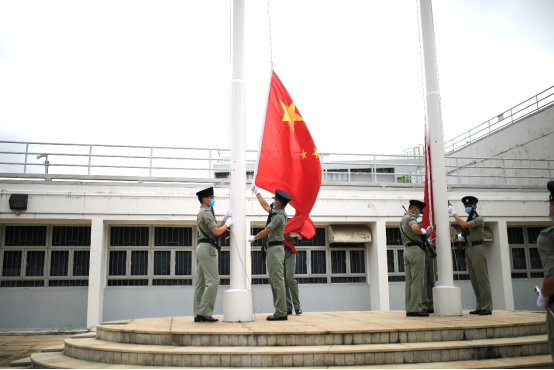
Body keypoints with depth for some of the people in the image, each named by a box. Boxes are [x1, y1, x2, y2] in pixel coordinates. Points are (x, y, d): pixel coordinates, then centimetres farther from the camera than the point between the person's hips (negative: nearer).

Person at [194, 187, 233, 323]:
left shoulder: (202, 212, 23)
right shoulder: (206, 212, -10)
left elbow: (215, 230, 20)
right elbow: (217, 232, -17)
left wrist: (225, 219, 13)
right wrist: (227, 224, -1)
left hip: (202, 248, 11)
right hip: (208, 248, -11)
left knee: (201, 283, 7)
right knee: (213, 281, -11)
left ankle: (198, 314, 8)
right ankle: (204, 313, -12)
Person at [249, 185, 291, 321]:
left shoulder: (279, 216, -15)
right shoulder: (277, 213, 13)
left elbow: (266, 231, -12)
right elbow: (266, 206, 29)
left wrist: (253, 238, 5)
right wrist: (256, 192, 36)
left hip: (275, 249, -10)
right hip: (273, 249, 10)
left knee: (277, 281, -10)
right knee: (274, 281, 10)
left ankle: (281, 313, -9)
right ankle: (280, 311, 12)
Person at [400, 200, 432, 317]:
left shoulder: (403, 220, 22)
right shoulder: (411, 217, -9)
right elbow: (415, 228, -31)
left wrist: (423, 240, 18)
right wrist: (422, 231, -12)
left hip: (407, 250, 9)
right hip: (416, 250, -9)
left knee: (409, 282, 7)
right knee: (417, 281, -8)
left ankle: (409, 309, 7)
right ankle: (415, 309, -9)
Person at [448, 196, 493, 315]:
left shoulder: (479, 219, -4)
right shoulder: (469, 221, 20)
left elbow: (464, 225, -20)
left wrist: (453, 213, -14)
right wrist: (462, 237, 3)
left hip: (477, 249, -8)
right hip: (469, 251, 8)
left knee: (482, 279, -8)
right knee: (474, 280, 6)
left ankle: (487, 307, -7)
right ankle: (480, 307, 9)